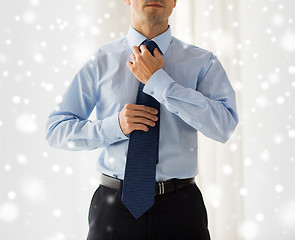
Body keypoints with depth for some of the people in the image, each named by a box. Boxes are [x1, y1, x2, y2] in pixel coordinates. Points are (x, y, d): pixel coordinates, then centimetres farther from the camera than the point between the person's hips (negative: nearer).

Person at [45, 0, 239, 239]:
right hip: (115, 205, 0)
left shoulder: (203, 62, -1)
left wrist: (158, 81, -18)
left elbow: (224, 126, -16)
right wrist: (115, 126, -15)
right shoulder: (101, 61, 1)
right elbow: (56, 130, 1)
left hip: (180, 207, 0)